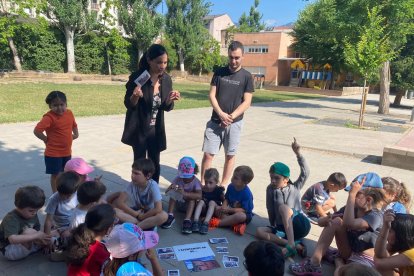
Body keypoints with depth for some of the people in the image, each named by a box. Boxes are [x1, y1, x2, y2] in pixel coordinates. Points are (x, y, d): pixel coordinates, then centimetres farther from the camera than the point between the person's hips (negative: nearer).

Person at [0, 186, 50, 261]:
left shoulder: (33, 215, -3)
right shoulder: (11, 219, -28)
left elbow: (37, 231, -2)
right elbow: (13, 239, -43)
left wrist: (41, 238, -24)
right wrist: (37, 236, -43)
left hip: (27, 245, 8)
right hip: (9, 251, -8)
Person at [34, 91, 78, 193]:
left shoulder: (69, 113, 0)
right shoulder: (49, 117, -21)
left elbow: (74, 125, 21)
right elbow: (37, 131, -28)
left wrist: (75, 134, 9)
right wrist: (46, 139, -15)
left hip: (67, 151, 6)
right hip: (53, 153, -6)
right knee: (55, 174, 6)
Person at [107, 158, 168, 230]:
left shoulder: (153, 186, -25)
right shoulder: (132, 184, -15)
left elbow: (158, 209, -31)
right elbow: (119, 202, -18)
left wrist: (141, 217, -21)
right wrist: (136, 214, -23)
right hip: (137, 211, 4)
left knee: (163, 215, -34)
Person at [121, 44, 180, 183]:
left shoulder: (167, 79, -4)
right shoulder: (137, 77, -17)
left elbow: (166, 107, 2)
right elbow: (128, 104, -10)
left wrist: (170, 100, -20)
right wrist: (135, 96, -32)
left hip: (156, 129, 4)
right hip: (139, 129, -4)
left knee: (155, 164, 11)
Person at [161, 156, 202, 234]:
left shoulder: (196, 182, -22)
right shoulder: (178, 178, -13)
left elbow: (199, 196, -39)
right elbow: (167, 191, -16)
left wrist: (185, 193, -50)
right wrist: (171, 188, -40)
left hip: (190, 205, -2)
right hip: (178, 203, 2)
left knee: (192, 198, -32)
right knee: (173, 193, -24)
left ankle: (187, 220, -42)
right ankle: (170, 216, -28)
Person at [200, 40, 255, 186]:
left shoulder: (246, 76, -2)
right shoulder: (219, 72, 4)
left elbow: (247, 102, -6)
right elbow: (211, 95, -1)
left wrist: (231, 117, -15)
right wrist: (221, 114, -14)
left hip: (234, 123, -1)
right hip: (215, 121, 1)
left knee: (230, 155, 7)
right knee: (208, 153, 0)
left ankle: (223, 185, 21)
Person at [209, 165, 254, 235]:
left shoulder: (247, 193, -24)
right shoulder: (231, 186, -6)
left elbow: (244, 210, -24)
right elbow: (226, 199, 4)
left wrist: (229, 210, -29)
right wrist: (224, 206, -18)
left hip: (245, 214, -7)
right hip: (230, 210, 7)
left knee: (240, 216, -41)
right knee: (216, 208, -13)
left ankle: (218, 223, -28)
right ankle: (235, 224, -29)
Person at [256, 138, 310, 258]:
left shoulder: (295, 188, -3)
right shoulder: (270, 189, 1)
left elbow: (305, 173, -18)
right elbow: (270, 210, 5)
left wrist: (298, 154, -26)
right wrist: (273, 226, 6)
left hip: (299, 226, -4)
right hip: (282, 228, 4)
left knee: (283, 207, -29)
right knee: (259, 231, -21)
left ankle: (291, 245, -36)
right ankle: (296, 245, -29)